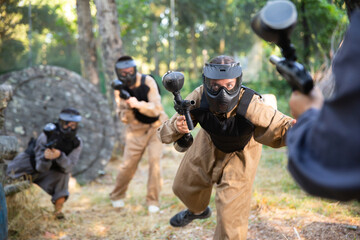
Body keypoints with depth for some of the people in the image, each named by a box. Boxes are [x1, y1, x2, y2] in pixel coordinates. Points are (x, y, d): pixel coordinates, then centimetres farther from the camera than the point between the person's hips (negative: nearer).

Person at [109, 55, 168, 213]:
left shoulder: (147, 82, -17)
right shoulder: (120, 89, -8)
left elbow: (156, 109, -24)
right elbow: (125, 119, -11)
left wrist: (138, 104, -40)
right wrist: (127, 107, -32)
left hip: (155, 126, -1)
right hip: (136, 129, 2)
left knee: (155, 160, -15)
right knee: (128, 165, -3)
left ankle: (153, 201, -2)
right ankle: (117, 197, 21)